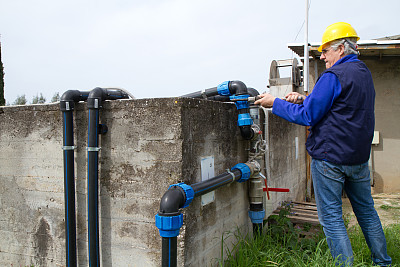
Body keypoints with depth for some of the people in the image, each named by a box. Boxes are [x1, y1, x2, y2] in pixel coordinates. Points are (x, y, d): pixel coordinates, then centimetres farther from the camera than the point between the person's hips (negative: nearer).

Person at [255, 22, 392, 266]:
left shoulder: (334, 75, -16)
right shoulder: (364, 72, 13)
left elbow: (308, 116, -17)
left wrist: (275, 103, -8)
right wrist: (304, 99, 9)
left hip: (330, 158, -9)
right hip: (359, 157, 9)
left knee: (331, 216, 2)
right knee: (366, 210, 20)